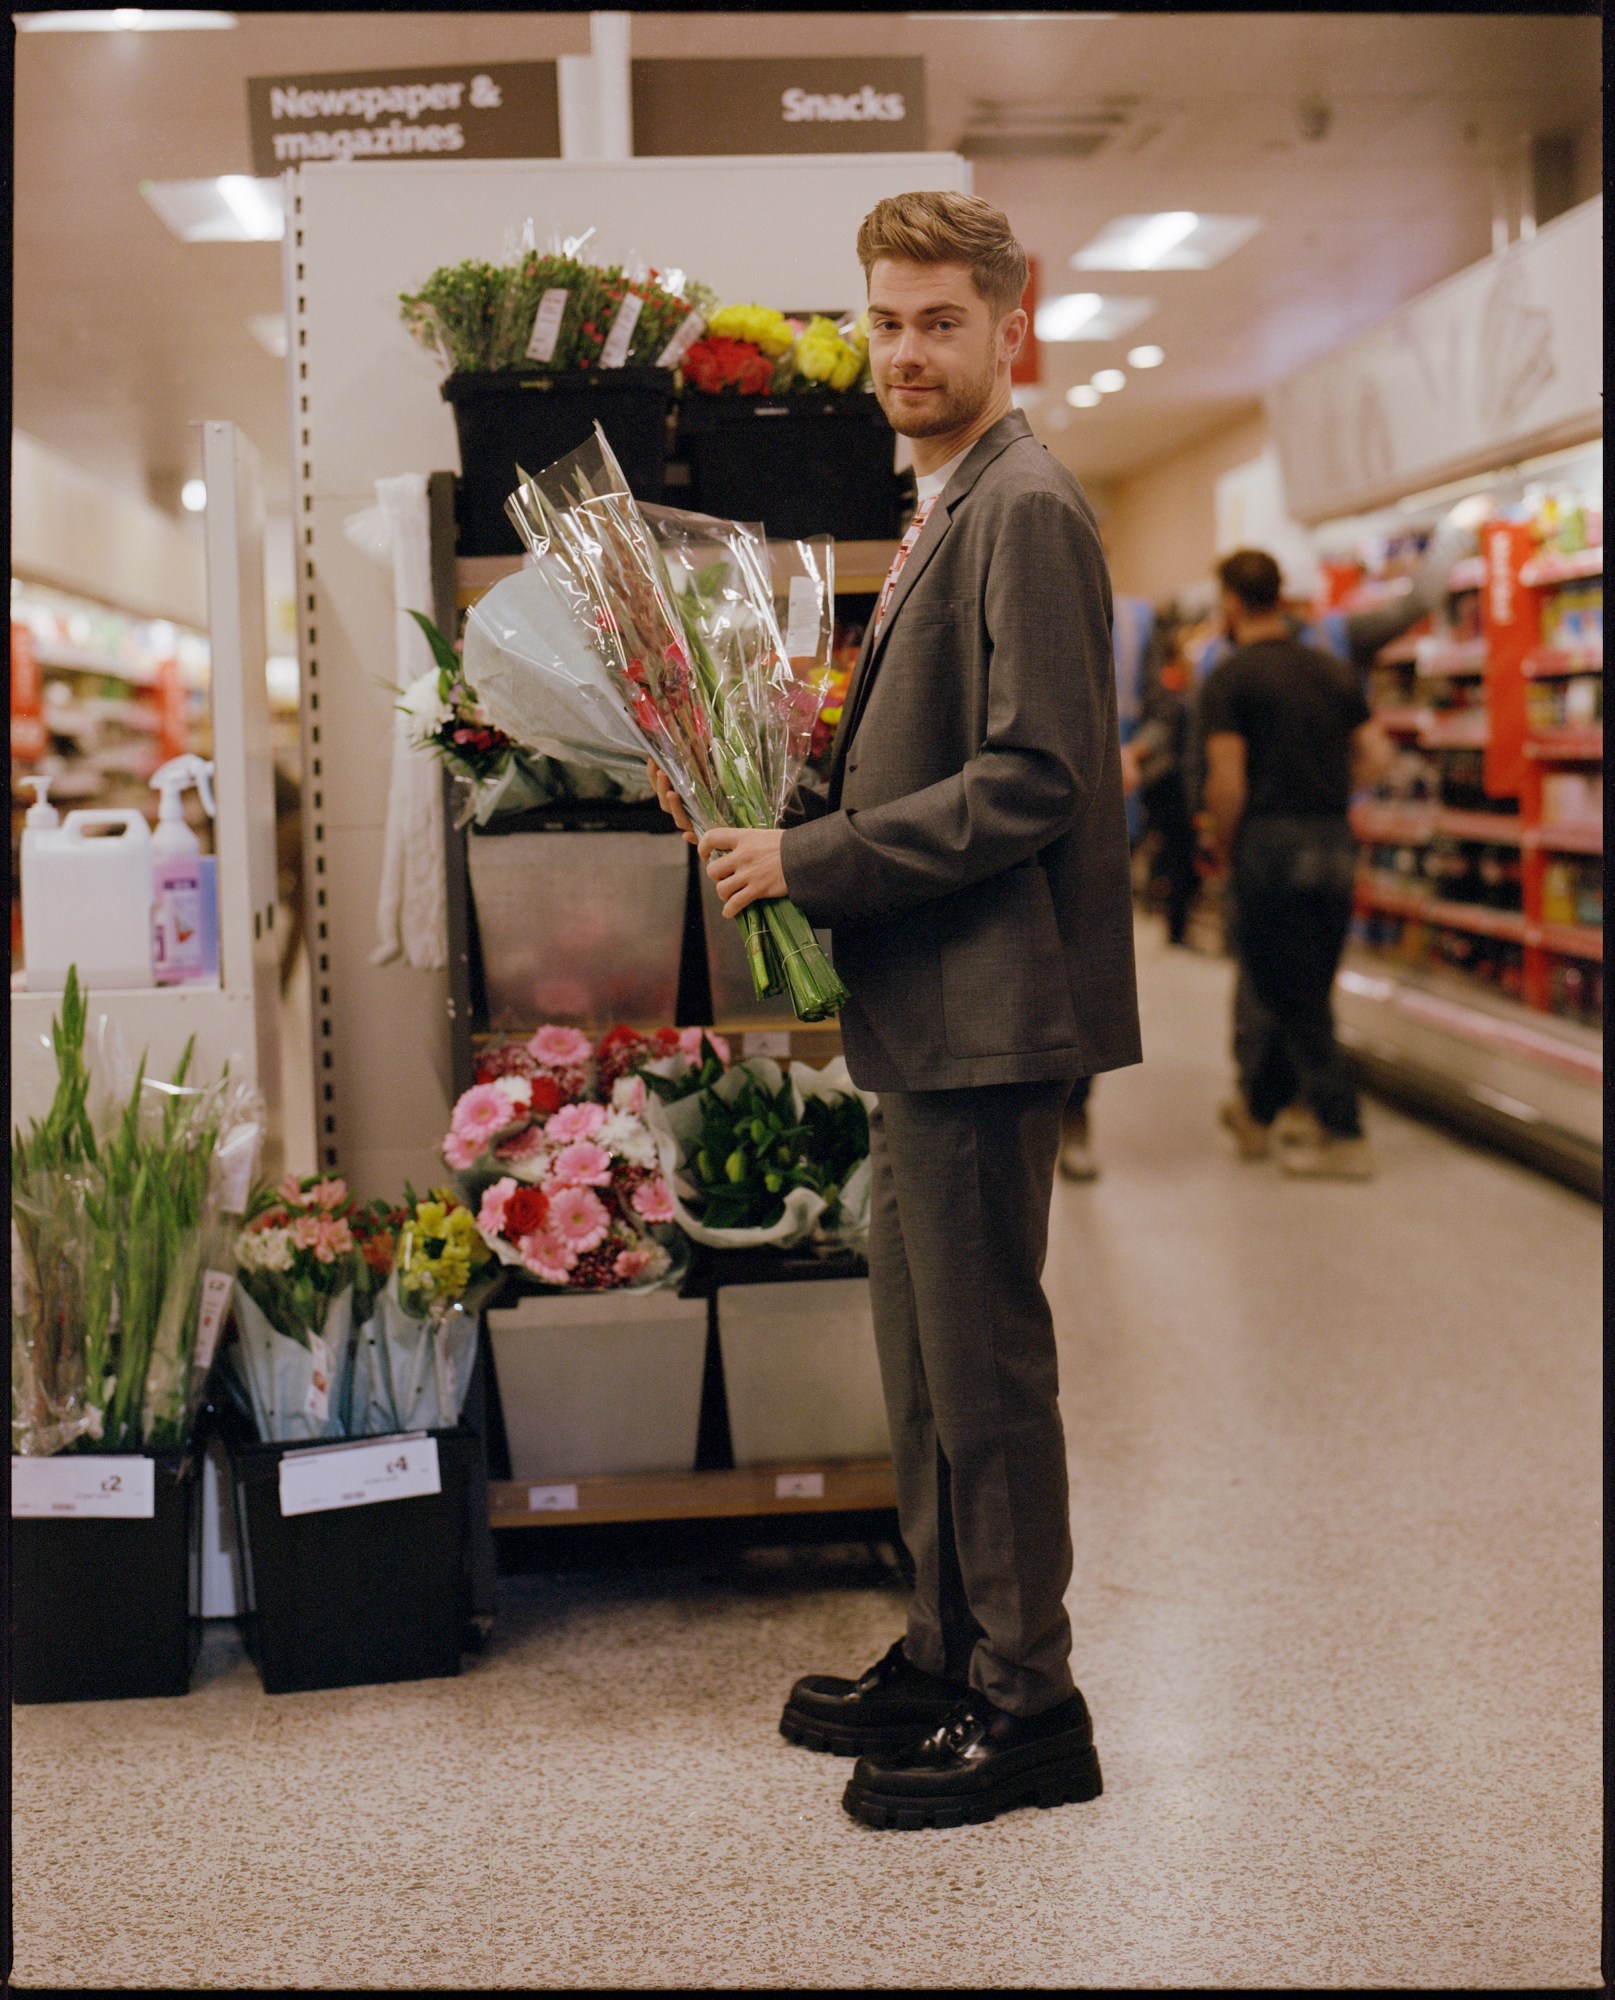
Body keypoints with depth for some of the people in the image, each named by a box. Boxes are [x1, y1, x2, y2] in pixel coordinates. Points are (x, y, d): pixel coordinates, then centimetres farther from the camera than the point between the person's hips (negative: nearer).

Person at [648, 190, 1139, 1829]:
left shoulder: (1024, 512, -15)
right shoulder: (950, 510, 18)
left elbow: (1029, 781, -22)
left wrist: (810, 862, -18)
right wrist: (785, 816, 9)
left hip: (989, 1012, -11)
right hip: (930, 1012, 11)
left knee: (982, 1356, -2)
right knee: (921, 1347, 17)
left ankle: (1026, 1705, 11)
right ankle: (947, 1653, 30)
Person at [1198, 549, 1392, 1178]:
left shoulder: (1227, 680, -7)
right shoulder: (1333, 671, 11)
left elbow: (1227, 780, -14)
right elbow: (1375, 756, 8)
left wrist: (1223, 845, 0)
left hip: (1270, 842, -6)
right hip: (1336, 842, 6)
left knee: (1291, 996, 2)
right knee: (1303, 990, 15)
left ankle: (1343, 1134, 3)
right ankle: (1255, 1109, 28)